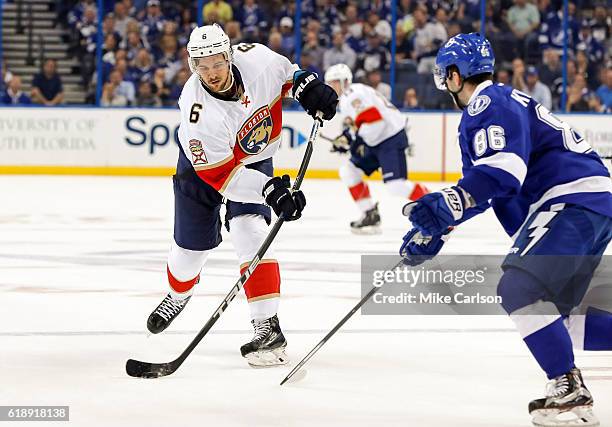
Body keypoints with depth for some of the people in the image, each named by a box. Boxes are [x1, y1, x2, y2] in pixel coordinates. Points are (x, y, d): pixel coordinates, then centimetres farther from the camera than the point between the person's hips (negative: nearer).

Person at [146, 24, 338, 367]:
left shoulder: (256, 58, -28)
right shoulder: (199, 114, -38)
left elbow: (286, 73, -2)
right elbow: (221, 173, -34)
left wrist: (307, 86, -19)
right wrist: (271, 190, -43)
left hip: (255, 160, 1)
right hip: (205, 162, -1)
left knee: (251, 232, -19)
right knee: (192, 244, 9)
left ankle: (268, 328, -22)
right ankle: (179, 295, 46)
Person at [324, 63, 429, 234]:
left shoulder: (354, 94, -15)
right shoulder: (344, 100, 19)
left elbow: (374, 119, -25)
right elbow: (355, 126, 28)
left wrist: (357, 140, -21)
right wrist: (344, 139, 11)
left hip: (391, 138, -11)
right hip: (374, 142, 11)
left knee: (395, 184, -21)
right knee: (348, 171, 5)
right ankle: (370, 215, 8)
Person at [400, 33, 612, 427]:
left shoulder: (491, 103, -10)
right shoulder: (480, 113, 24)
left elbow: (503, 170, -25)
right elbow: (477, 187, 29)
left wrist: (444, 207, -31)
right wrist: (434, 231, 24)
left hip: (577, 199, -11)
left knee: (519, 286, -21)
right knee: (552, 313, 13)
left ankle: (570, 391, -19)